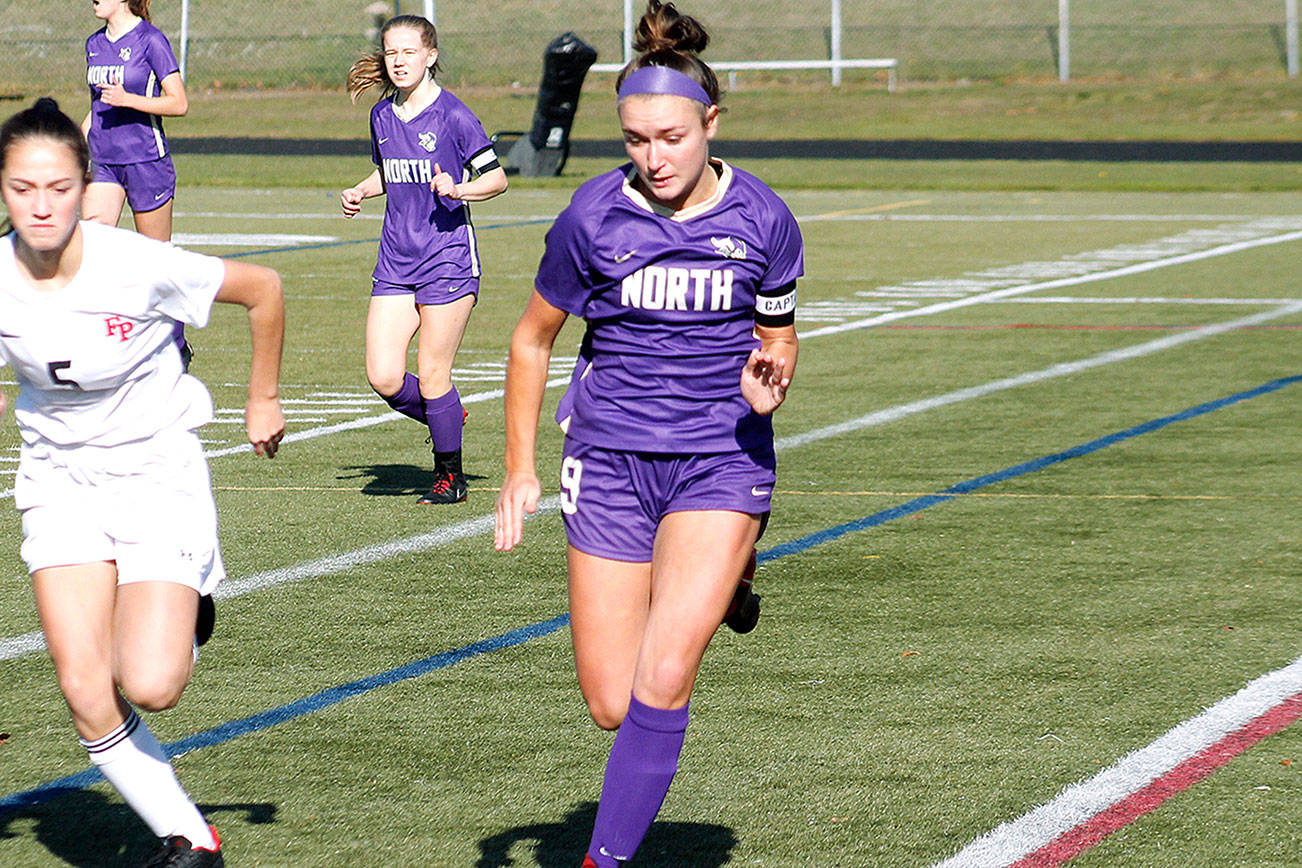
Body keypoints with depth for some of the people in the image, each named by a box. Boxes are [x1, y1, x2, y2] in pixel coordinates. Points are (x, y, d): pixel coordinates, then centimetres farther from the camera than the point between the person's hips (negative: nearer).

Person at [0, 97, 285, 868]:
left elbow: (263, 287, -7)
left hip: (160, 472, -3)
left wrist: (264, 400, 3)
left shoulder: (139, 266, -23)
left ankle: (182, 620, 21)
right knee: (85, 694, -11)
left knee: (149, 686, -18)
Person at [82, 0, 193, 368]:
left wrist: (127, 99, -24)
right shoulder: (94, 44, 12)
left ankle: (178, 346, 19)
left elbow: (179, 103, -13)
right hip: (103, 163, 6)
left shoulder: (150, 40, -9)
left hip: (146, 161, -6)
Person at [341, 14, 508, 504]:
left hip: (447, 259, -6)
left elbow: (496, 177, -6)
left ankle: (450, 475, 16)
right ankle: (446, 421, 25)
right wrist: (359, 193, 6)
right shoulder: (382, 115, 9)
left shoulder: (453, 116, -9)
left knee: (432, 375, -3)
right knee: (384, 378, -4)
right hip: (395, 262, 6)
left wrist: (458, 190, -24)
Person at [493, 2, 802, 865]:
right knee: (611, 706, 1)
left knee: (662, 682, -18)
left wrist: (768, 388, -15)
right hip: (611, 461, 1)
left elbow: (778, 343, 9)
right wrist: (520, 469, 4)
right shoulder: (593, 218, -6)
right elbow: (533, 338, 8)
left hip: (722, 460, -1)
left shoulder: (763, 220, -5)